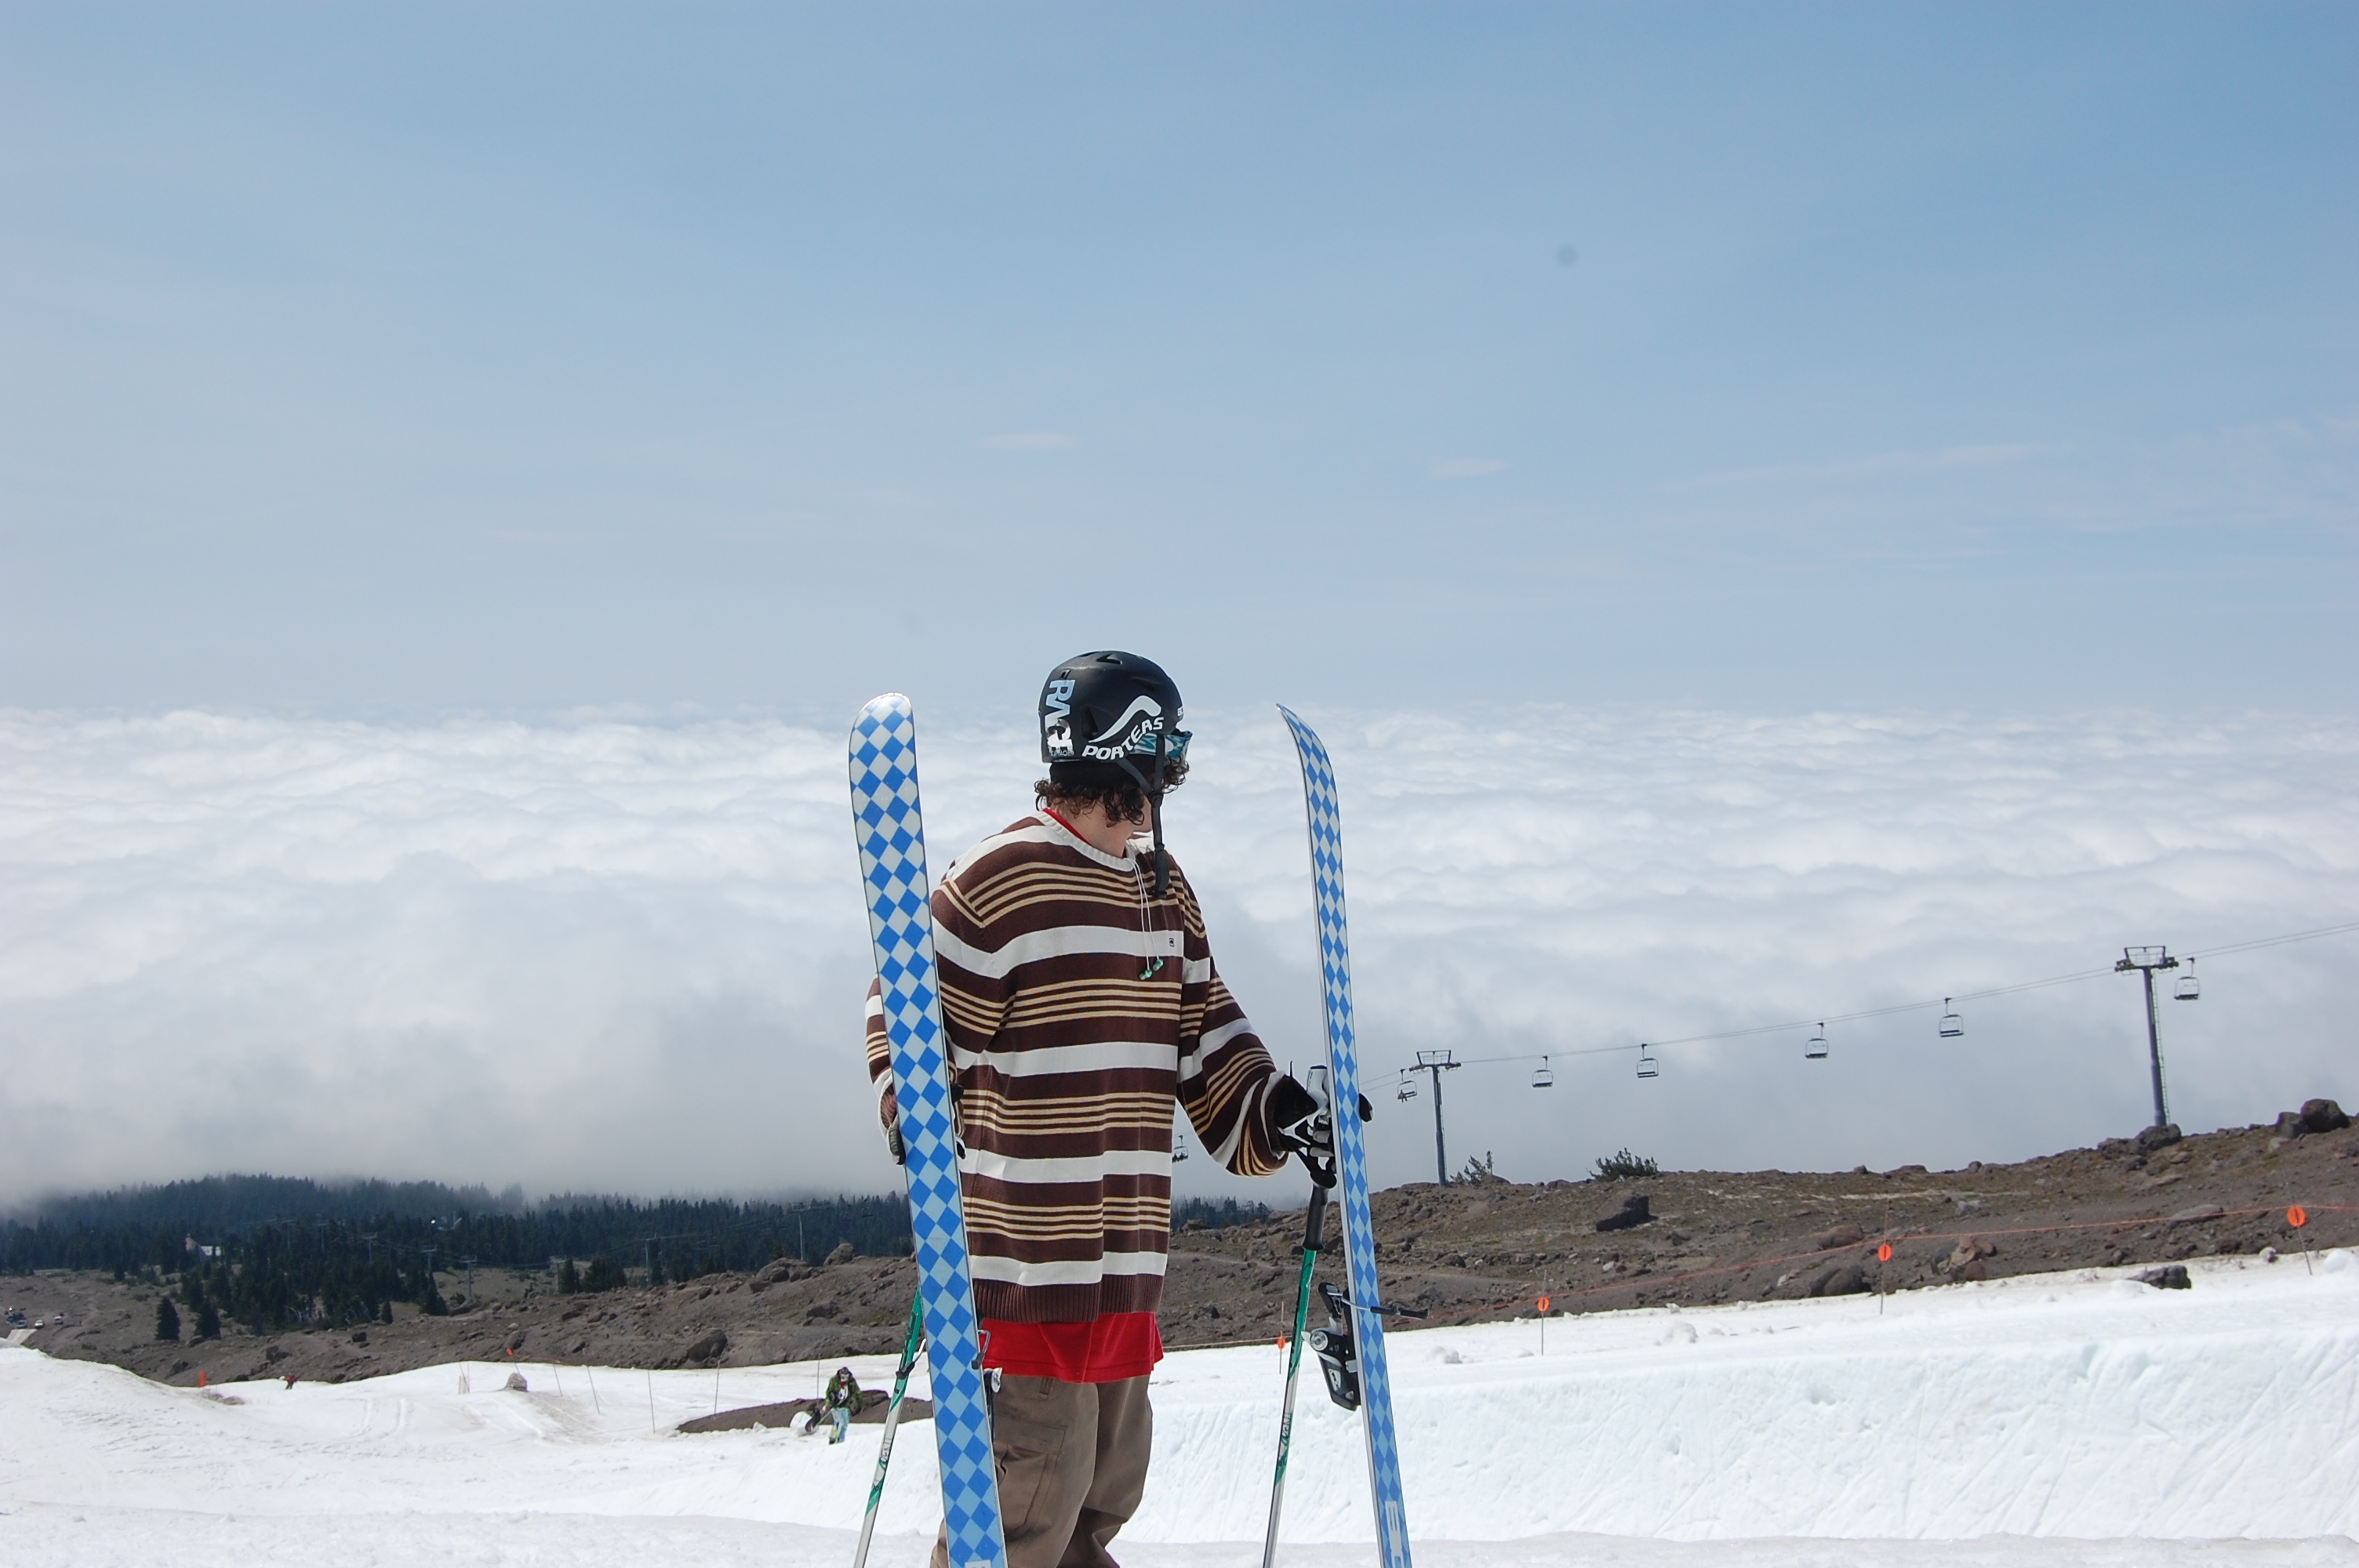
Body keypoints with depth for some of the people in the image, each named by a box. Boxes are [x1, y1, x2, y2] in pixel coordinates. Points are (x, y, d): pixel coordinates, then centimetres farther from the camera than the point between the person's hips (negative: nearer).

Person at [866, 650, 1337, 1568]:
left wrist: (1272, 1107, 8)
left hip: (1124, 1254, 9)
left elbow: (1202, 1028, 22)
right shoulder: (998, 880, -11)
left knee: (1102, 1490, 17)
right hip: (1026, 1252, -8)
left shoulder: (1160, 887, 14)